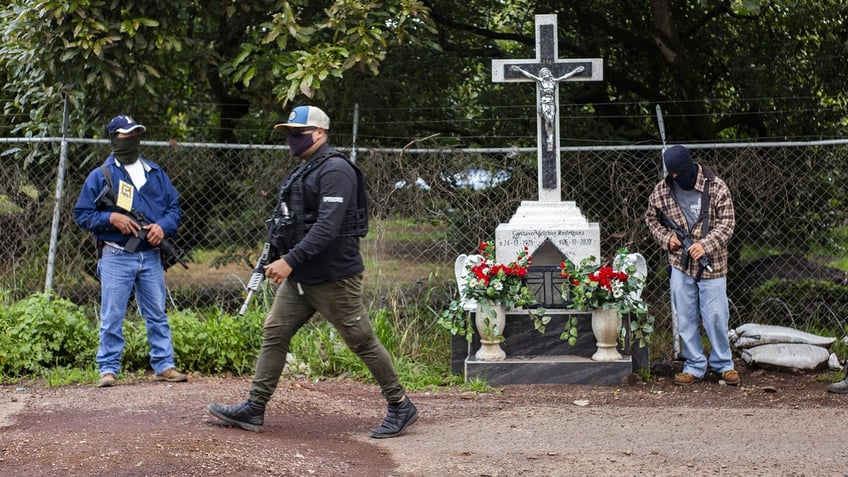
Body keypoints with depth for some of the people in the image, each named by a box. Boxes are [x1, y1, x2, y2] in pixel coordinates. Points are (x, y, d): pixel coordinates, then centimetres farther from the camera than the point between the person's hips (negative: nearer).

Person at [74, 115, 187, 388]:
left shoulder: (155, 173, 13)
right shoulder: (100, 176, 2)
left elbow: (174, 206, 14)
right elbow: (82, 213, 1)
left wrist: (163, 226, -7)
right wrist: (111, 218, -15)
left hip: (150, 256, 4)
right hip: (116, 256, -3)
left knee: (157, 315, 7)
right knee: (112, 316, -2)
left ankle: (163, 365, 14)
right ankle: (108, 368, 3)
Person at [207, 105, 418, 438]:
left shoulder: (335, 170, -16)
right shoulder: (302, 171, 16)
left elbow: (327, 226, -25)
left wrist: (290, 260, -28)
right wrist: (276, 260, 14)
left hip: (334, 277, -10)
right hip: (300, 277, 10)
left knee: (362, 341, -2)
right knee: (274, 333, 5)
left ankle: (400, 407, 9)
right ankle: (254, 408, 7)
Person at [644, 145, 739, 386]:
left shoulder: (716, 188, -8)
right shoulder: (662, 190, 1)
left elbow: (727, 223, -8)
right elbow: (651, 219, 16)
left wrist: (706, 245, -20)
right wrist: (666, 237, -2)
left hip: (711, 264, -3)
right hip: (680, 265, 3)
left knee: (716, 316, 0)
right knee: (685, 318, 5)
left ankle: (724, 364, 17)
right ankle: (694, 366, 16)